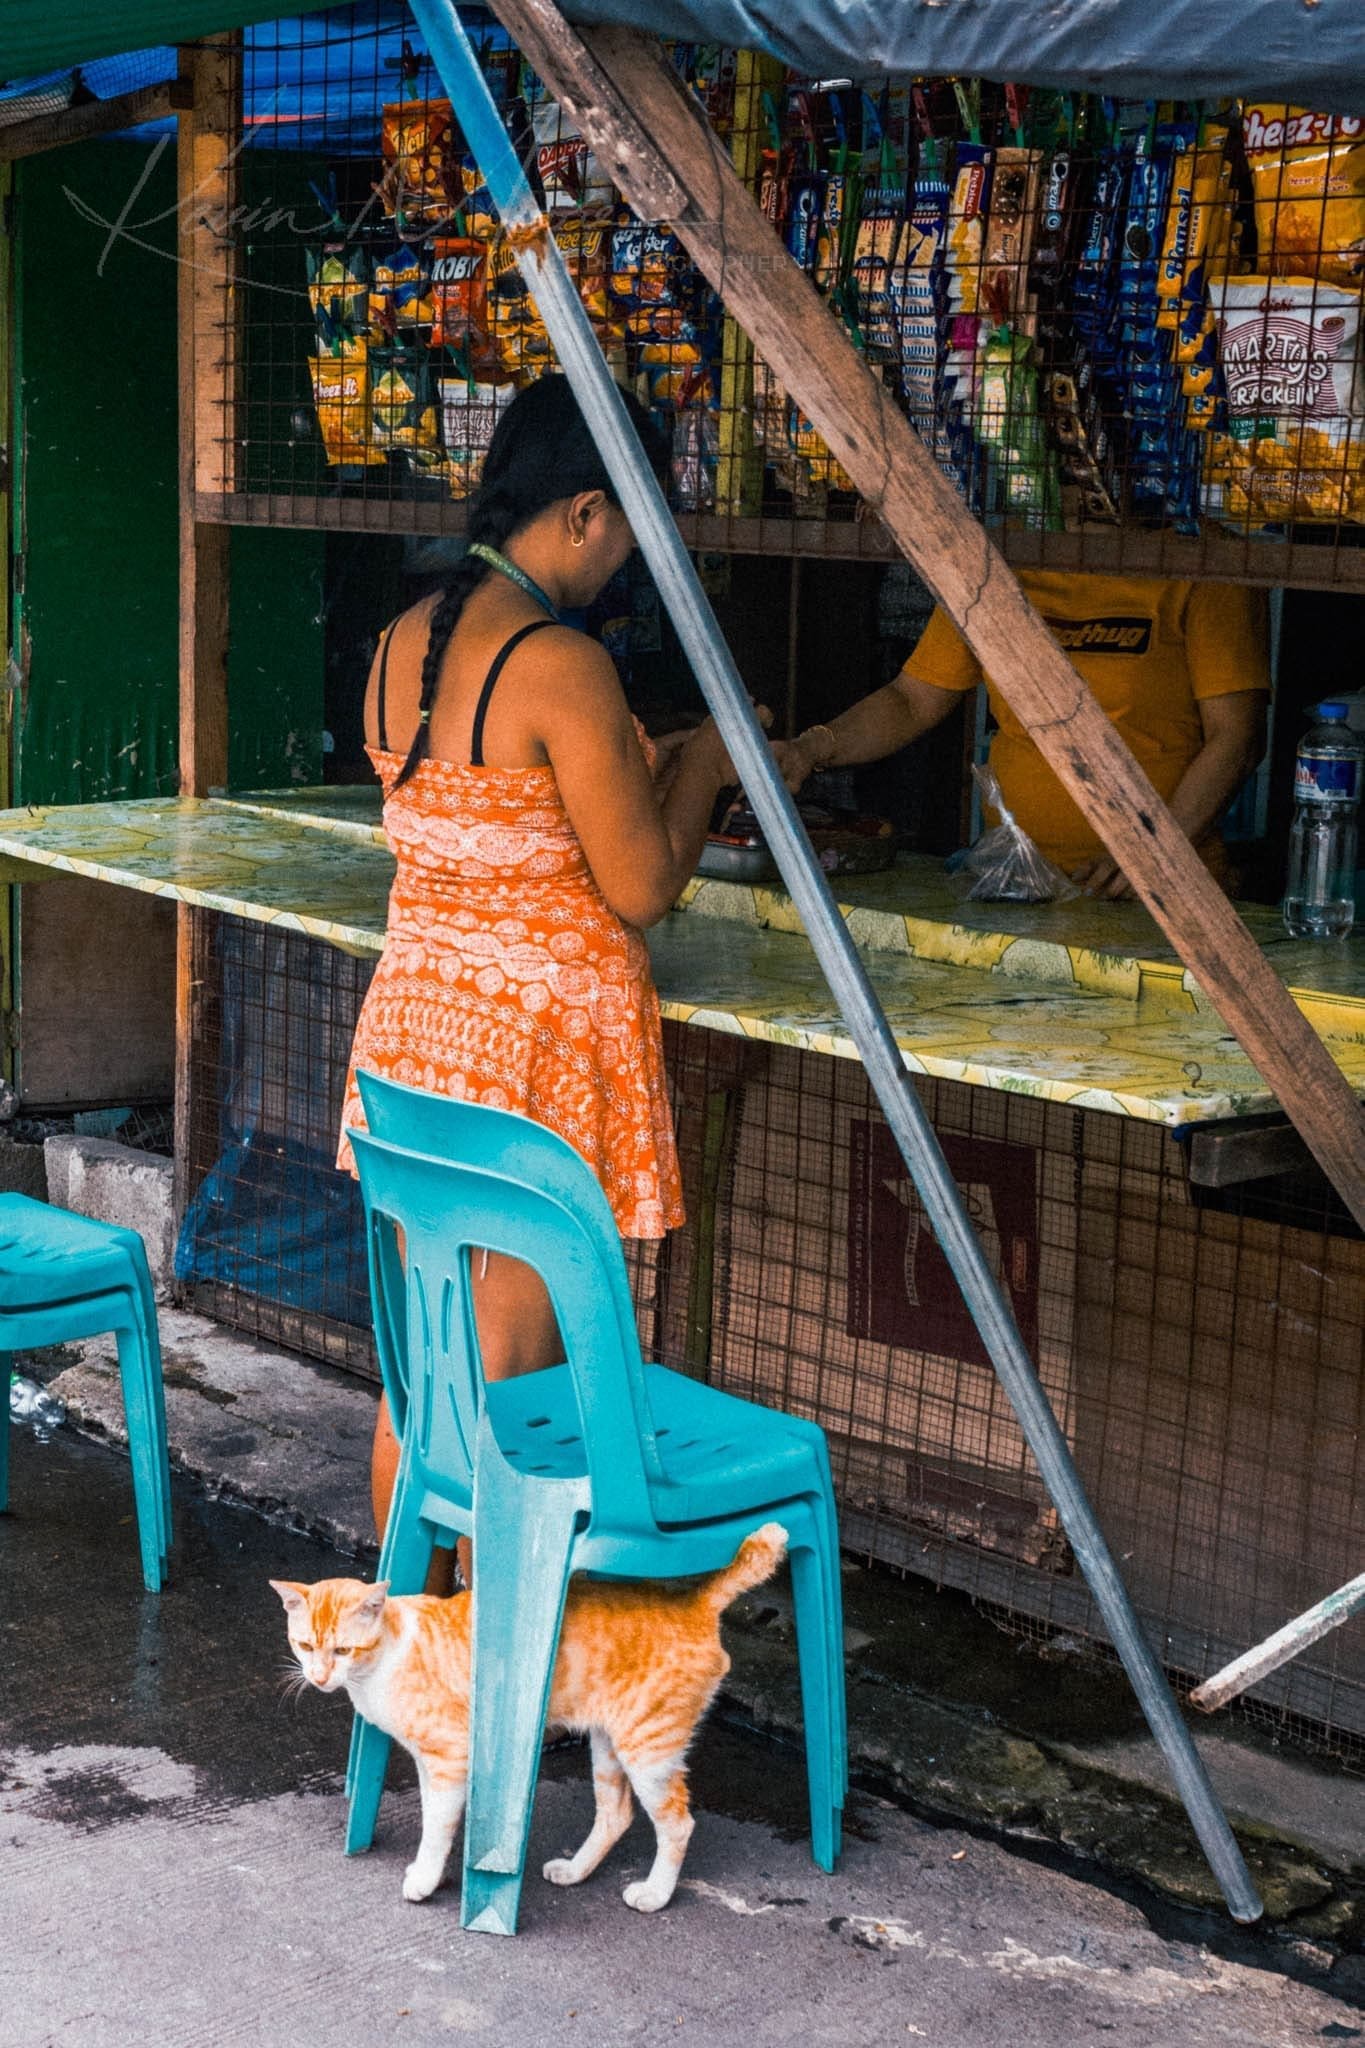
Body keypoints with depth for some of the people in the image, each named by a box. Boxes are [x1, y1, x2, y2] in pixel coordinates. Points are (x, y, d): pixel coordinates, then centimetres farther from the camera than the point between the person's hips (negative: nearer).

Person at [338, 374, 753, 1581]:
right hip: (544, 1040, -8)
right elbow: (643, 887, -15)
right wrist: (702, 765, 2)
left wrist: (634, 765, 19)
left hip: (417, 1018, 8)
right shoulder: (562, 665, -19)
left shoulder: (402, 644, 6)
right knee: (506, 1371, 4)